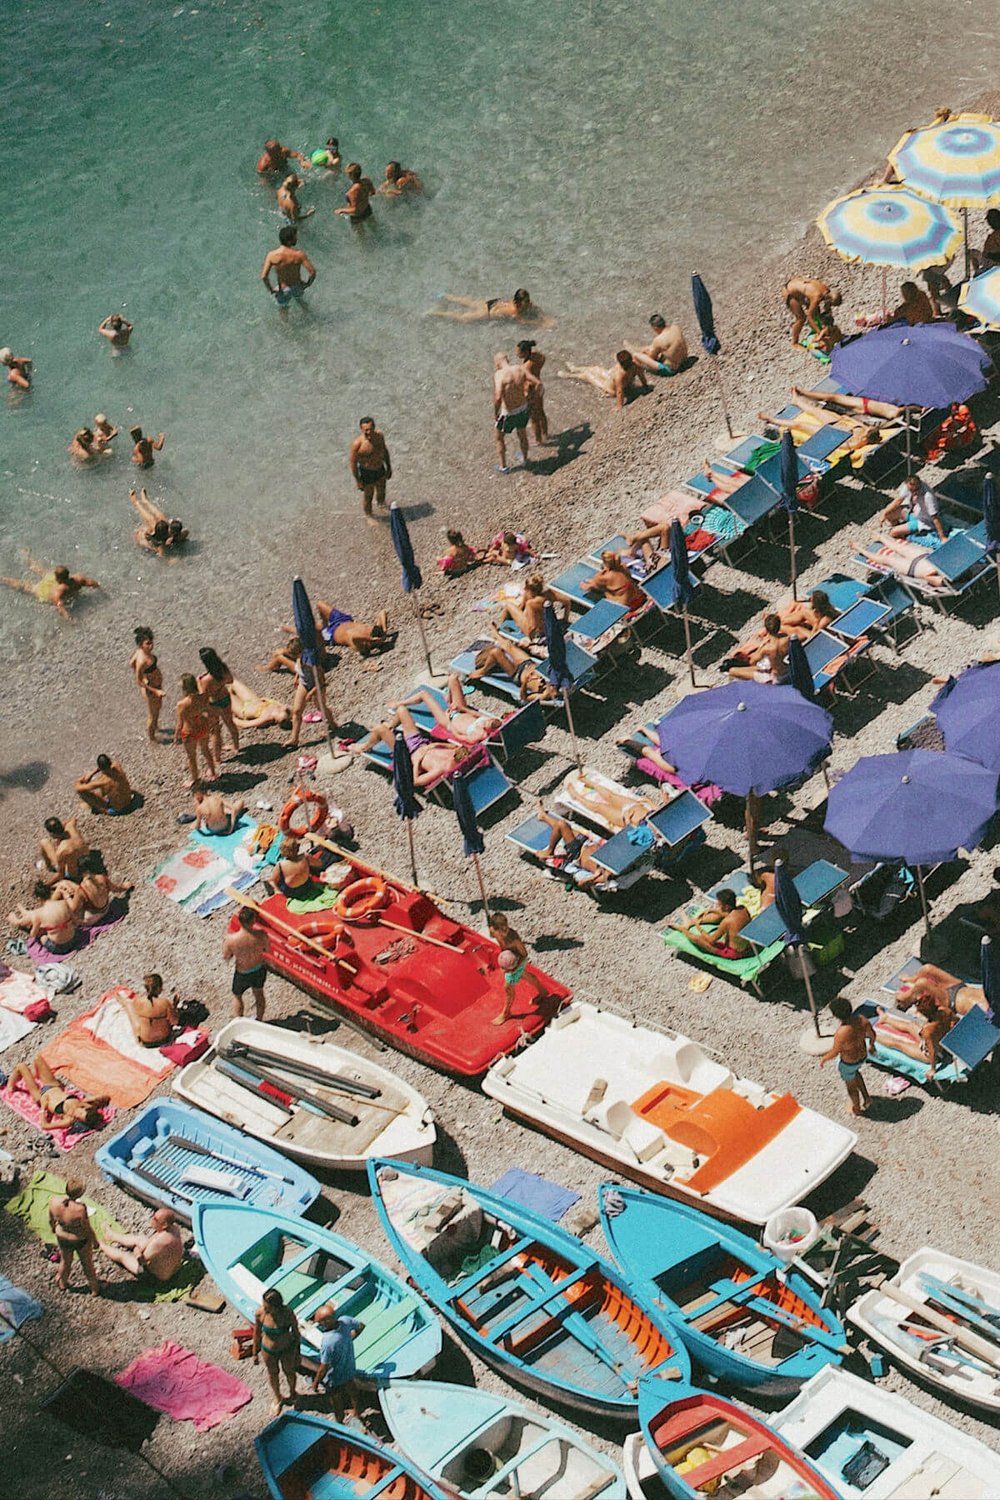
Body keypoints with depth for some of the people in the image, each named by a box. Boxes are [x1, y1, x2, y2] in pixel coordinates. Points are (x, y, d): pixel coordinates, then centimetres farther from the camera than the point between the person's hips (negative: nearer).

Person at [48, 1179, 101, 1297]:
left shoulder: (53, 1202, -27)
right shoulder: (80, 1208, -40)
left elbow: (51, 1220, -5)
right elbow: (87, 1228, -23)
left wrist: (53, 1229, 18)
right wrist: (95, 1240, -3)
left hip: (62, 1238, 3)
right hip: (80, 1240, -3)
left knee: (65, 1261, 33)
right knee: (87, 1263, 26)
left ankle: (62, 1284, 60)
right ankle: (94, 1289, 49)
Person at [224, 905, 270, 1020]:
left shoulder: (232, 939, -33)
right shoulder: (261, 934, -28)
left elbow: (226, 957, -14)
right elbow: (267, 950, -9)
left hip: (243, 974, -2)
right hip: (260, 969, 2)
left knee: (237, 996, 29)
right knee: (258, 993, 31)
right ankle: (259, 1020, 50)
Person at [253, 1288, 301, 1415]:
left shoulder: (287, 1314, -32)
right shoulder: (260, 1313, -27)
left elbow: (296, 1333, -14)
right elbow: (257, 1333, -8)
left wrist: (296, 1354, -3)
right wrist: (255, 1353, 2)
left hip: (287, 1350, -2)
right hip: (268, 1351, 2)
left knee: (289, 1372, 25)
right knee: (273, 1374, 25)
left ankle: (293, 1393, 57)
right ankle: (277, 1398, 54)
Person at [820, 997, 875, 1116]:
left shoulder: (842, 1033, -41)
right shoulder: (862, 1019, -25)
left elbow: (834, 1052, -24)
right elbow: (872, 1034, -6)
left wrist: (823, 1059, -3)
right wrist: (871, 1045, 17)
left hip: (848, 1063, -5)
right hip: (863, 1056, 5)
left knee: (851, 1085, 26)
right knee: (854, 1072, 39)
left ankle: (857, 1109, 51)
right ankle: (866, 1097, 46)